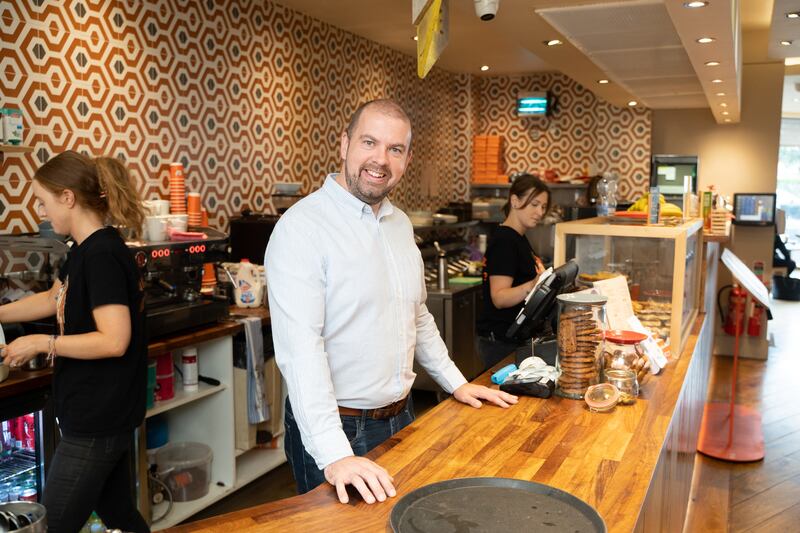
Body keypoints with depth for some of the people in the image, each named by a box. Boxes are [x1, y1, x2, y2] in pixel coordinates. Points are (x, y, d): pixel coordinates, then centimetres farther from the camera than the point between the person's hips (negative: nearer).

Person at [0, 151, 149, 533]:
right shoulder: (87, 250, 9)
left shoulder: (102, 256, -21)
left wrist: (40, 343, -18)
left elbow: (114, 340, -27)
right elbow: (54, 299, 26)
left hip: (96, 422, -9)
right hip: (101, 415, 9)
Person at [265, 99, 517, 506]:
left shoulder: (400, 224, 7)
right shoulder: (301, 227, -19)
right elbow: (300, 347, -28)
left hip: (400, 417, 8)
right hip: (336, 430, -7)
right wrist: (334, 455, -34)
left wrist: (455, 382, 15)